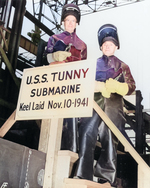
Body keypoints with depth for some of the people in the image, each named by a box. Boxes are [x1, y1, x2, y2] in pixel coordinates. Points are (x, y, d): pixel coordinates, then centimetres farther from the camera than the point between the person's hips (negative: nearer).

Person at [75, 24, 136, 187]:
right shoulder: (95, 64, 24)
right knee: (87, 133, -19)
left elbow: (131, 87, 7)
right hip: (95, 101, 0)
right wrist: (103, 86, -6)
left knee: (110, 138, -5)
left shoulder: (122, 66, 20)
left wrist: (111, 86, -10)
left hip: (113, 103, 0)